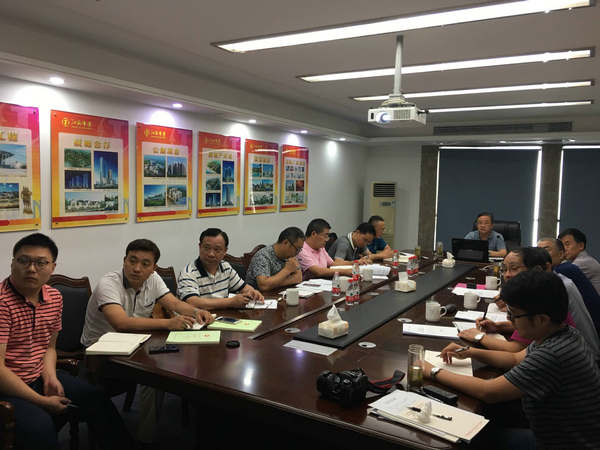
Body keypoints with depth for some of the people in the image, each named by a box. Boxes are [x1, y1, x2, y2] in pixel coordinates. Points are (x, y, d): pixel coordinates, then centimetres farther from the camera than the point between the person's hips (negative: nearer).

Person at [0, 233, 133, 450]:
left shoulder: (55, 298, 4)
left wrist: (50, 378, -5)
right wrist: (43, 402, -19)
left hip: (40, 377, 7)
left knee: (97, 400, 2)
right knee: (39, 426, -32)